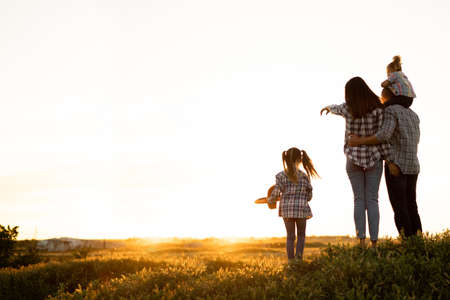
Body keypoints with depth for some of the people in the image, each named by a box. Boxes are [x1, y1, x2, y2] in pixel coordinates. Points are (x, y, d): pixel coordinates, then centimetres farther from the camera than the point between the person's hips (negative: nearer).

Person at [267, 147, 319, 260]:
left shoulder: (281, 176, -4)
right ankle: (299, 256, -3)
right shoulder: (304, 176, -2)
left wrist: (270, 199, 13)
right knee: (301, 235, 15)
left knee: (290, 236, 10)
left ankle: (291, 261, 9)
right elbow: (309, 196, 4)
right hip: (301, 209, -1)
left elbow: (276, 193, -8)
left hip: (287, 209, 1)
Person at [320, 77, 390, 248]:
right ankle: (374, 243, 0)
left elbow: (337, 109, 19)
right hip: (374, 158, -1)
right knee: (372, 201, 4)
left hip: (354, 158, 1)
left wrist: (328, 107, 43)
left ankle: (361, 242, 0)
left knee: (359, 200, 8)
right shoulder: (377, 108, -9)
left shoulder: (348, 109, -4)